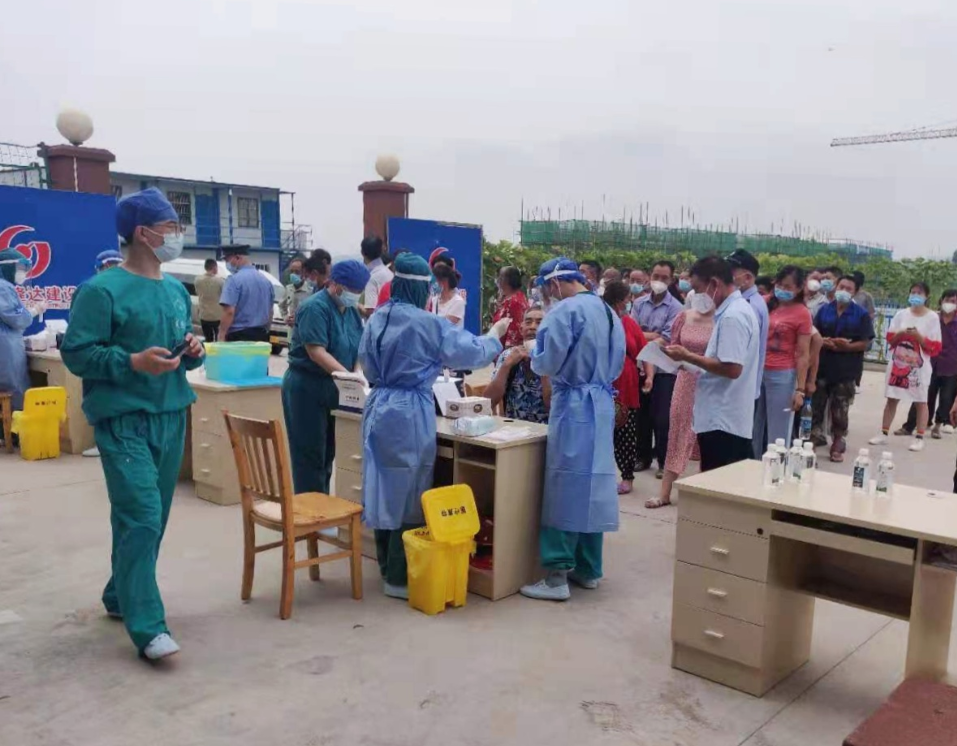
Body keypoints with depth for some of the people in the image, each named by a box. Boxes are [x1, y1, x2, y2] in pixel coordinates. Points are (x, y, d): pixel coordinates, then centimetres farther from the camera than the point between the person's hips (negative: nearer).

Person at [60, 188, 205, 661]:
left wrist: (194, 352, -1)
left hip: (171, 417, 8)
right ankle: (147, 627, -6)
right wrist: (134, 362, -24)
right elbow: (75, 353, -13)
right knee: (141, 517, -12)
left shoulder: (177, 291, 12)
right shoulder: (103, 290, -11)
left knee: (153, 517, 14)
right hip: (124, 420, -8)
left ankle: (121, 596, 32)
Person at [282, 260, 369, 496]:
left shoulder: (352, 311, 8)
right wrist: (348, 376, -32)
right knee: (310, 454, -2)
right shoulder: (315, 307, -16)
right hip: (306, 388, -8)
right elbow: (316, 352, -24)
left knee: (327, 453, 13)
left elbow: (359, 348, 8)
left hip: (332, 388, 8)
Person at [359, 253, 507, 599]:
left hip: (379, 408, 7)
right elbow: (471, 352, -3)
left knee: (384, 489, 14)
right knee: (409, 493, 2)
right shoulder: (429, 324, -13)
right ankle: (399, 577, 8)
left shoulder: (377, 319, 6)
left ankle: (386, 567, 27)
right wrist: (494, 335, 15)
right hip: (410, 413, -7)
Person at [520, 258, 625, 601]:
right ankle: (588, 568, 21)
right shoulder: (609, 312, 13)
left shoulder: (565, 311, -13)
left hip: (573, 405, -8)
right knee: (593, 486, 13)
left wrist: (534, 356, 6)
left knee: (564, 487, -4)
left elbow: (546, 362, -14)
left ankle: (557, 576, 0)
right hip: (602, 404, 8)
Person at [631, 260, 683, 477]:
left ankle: (663, 461, 13)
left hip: (663, 369, -4)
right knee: (642, 414, 13)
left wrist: (642, 336, -10)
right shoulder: (639, 303, 5)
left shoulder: (676, 307, -7)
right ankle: (643, 456, 26)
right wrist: (652, 336, -16)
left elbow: (667, 339, -14)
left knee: (661, 417, 2)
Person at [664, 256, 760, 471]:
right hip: (728, 419, 10)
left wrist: (688, 357, -16)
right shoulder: (738, 310, 15)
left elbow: (732, 368, -24)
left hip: (722, 421, -10)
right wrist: (692, 359, 11)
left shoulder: (732, 316, -18)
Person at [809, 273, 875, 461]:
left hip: (846, 369, -2)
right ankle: (815, 439, 16)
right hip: (822, 366, 2)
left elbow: (865, 342, -6)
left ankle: (838, 445, 17)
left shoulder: (861, 314, -2)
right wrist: (823, 342, -16)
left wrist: (846, 346, -21)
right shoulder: (824, 310, 6)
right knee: (816, 406, 5)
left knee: (840, 411, 6)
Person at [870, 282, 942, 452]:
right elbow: (890, 338, 6)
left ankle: (919, 438, 7)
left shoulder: (932, 317, -4)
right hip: (898, 363, 3)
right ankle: (884, 433, 14)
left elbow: (935, 348, -7)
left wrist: (918, 336, -19)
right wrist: (901, 333, -12)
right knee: (891, 398, 7)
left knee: (921, 401, 2)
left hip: (919, 366, -3)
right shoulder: (901, 314, 5)